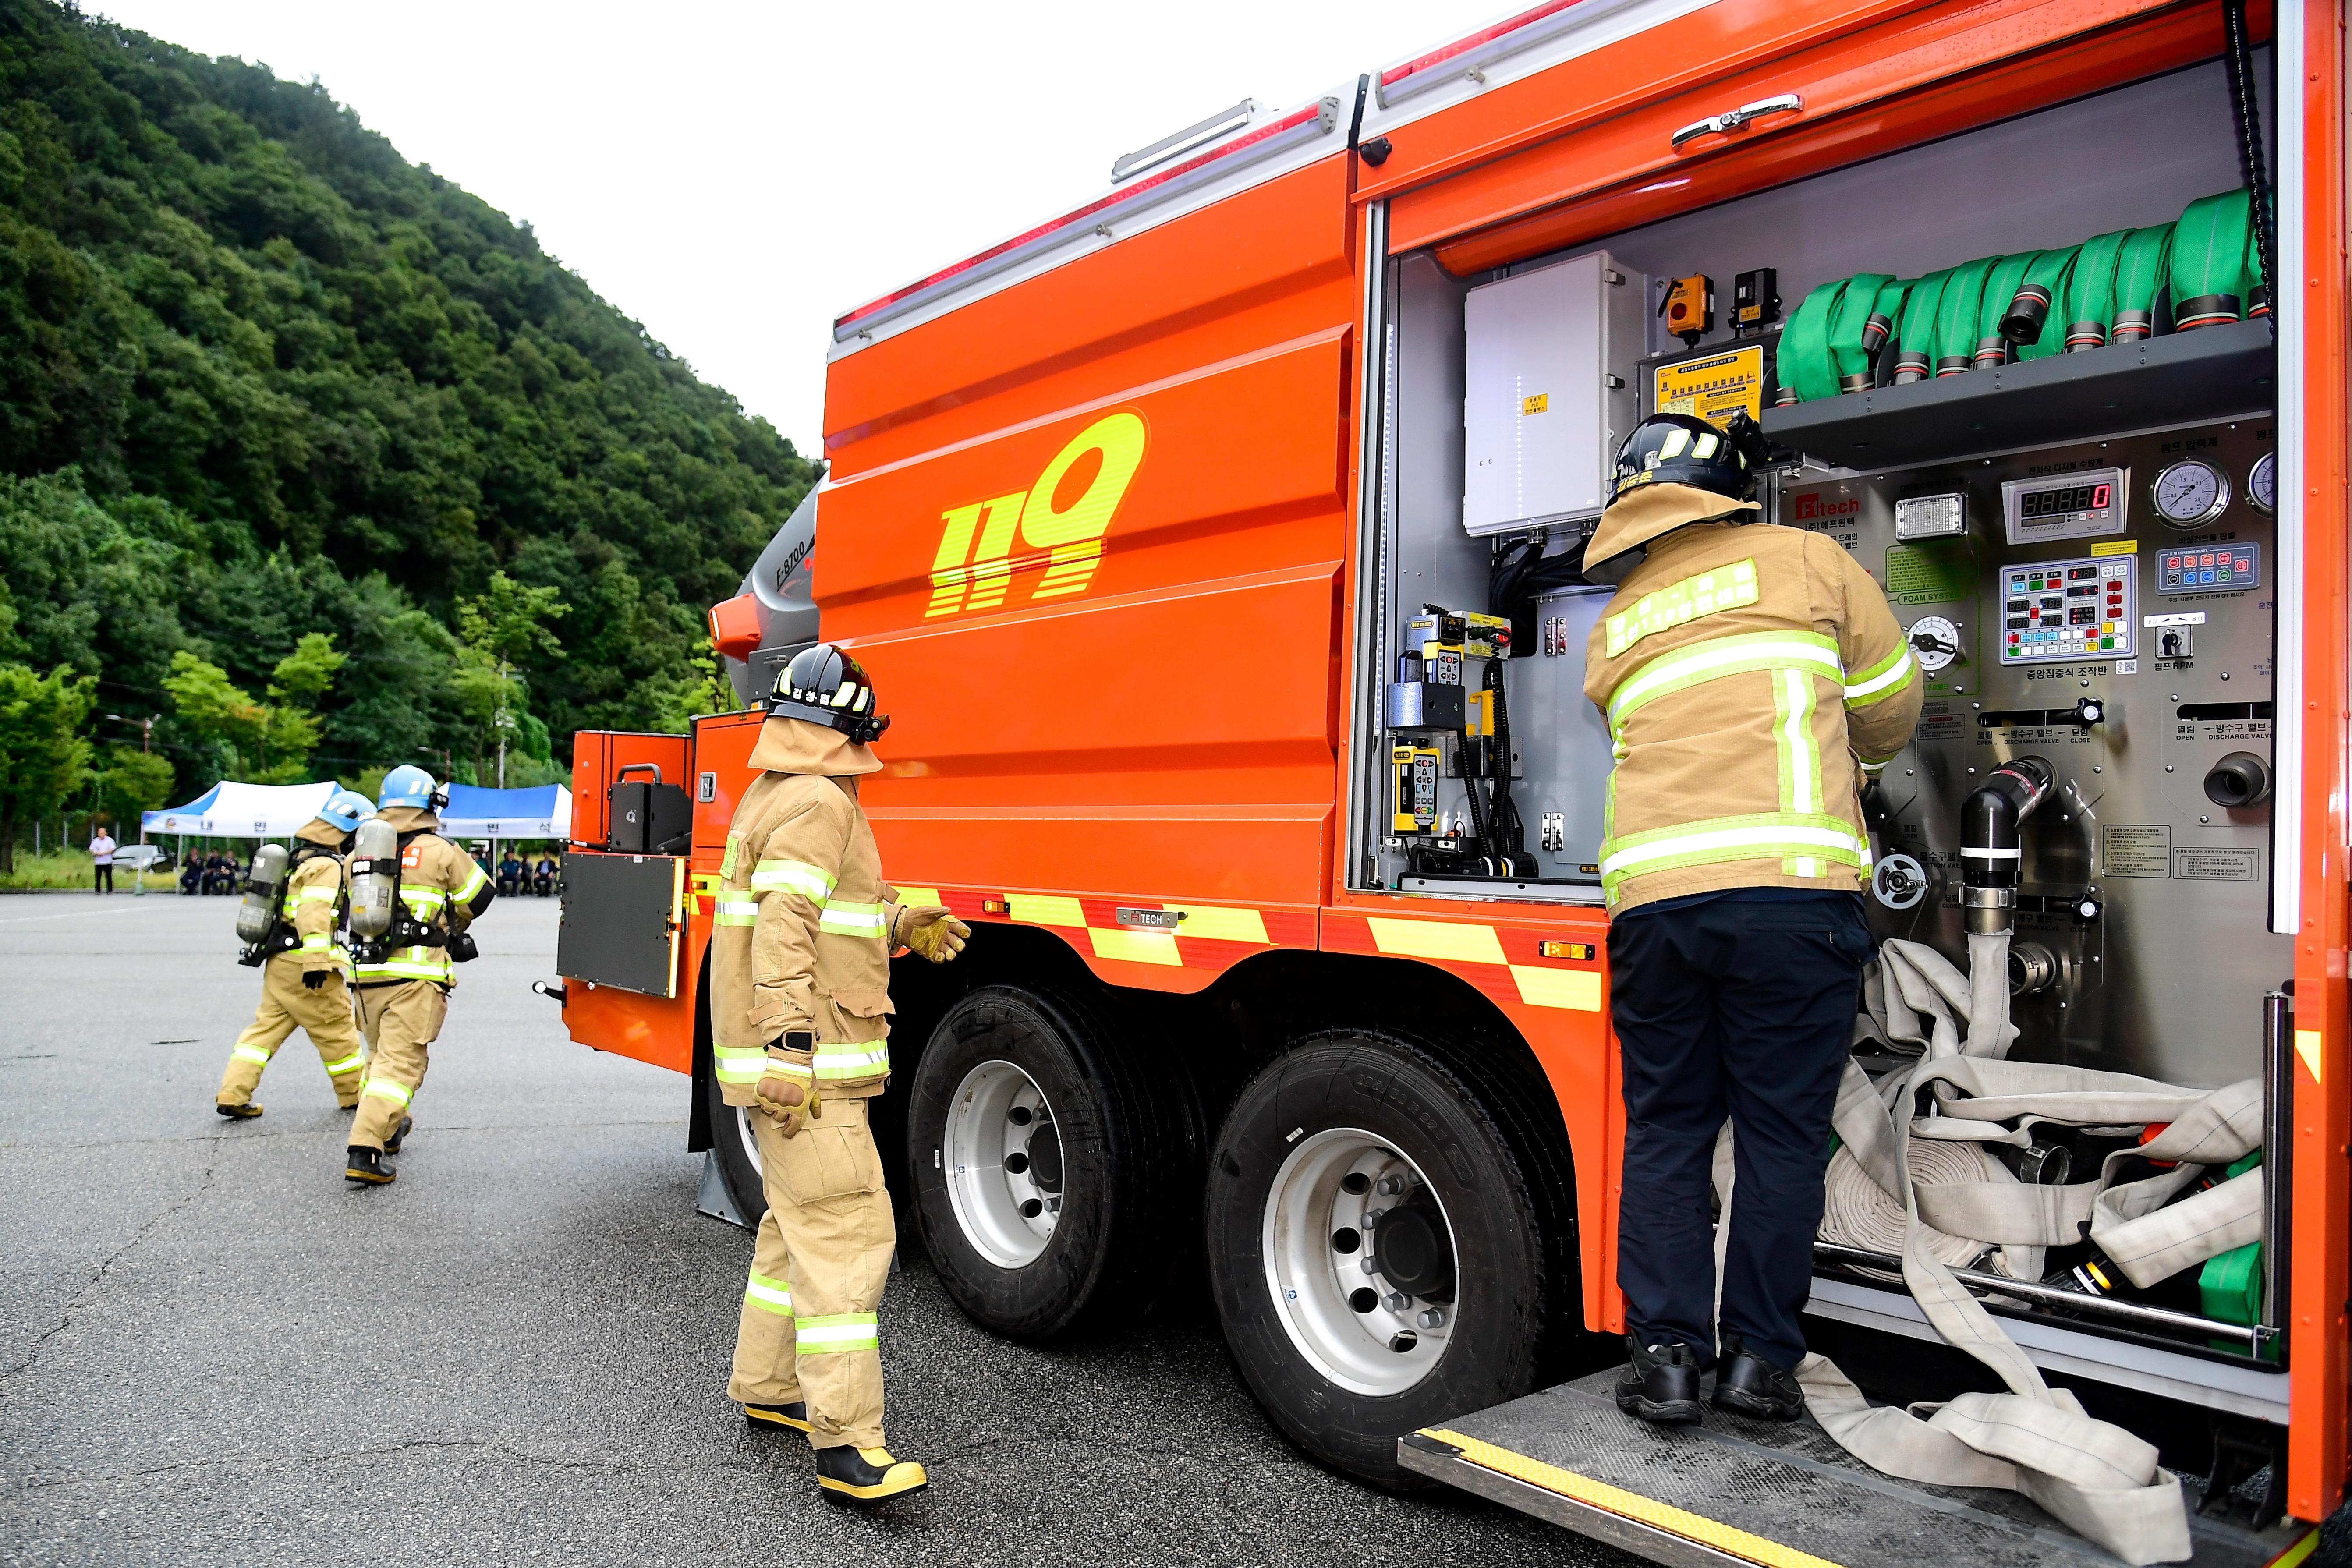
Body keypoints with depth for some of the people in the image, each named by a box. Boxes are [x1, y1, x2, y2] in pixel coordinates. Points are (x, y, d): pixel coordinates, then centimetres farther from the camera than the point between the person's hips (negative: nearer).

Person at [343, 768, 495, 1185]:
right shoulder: (439, 852, -4)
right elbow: (480, 895, 7)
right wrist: (450, 927, 25)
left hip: (367, 972, 6)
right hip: (416, 974, -6)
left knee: (381, 1054, 24)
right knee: (401, 1061, -6)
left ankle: (388, 1128, 39)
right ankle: (364, 1151, -15)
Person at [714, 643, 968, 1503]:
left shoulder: (774, 796, 17)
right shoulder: (816, 804, -16)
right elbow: (785, 929, -25)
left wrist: (899, 925, 19)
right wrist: (791, 1047, -29)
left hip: (797, 1057, 11)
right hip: (805, 1065, -11)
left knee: (800, 1221, 20)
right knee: (844, 1233, -12)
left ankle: (766, 1385, 33)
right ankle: (845, 1444, -11)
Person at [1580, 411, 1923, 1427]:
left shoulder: (1613, 628, 21)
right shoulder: (1805, 560, 11)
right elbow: (1890, 712, 16)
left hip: (1650, 895, 3)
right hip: (1788, 887, -3)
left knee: (1666, 1132, 12)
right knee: (1781, 1132, 7)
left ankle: (1664, 1352, 11)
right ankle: (1757, 1356, 12)